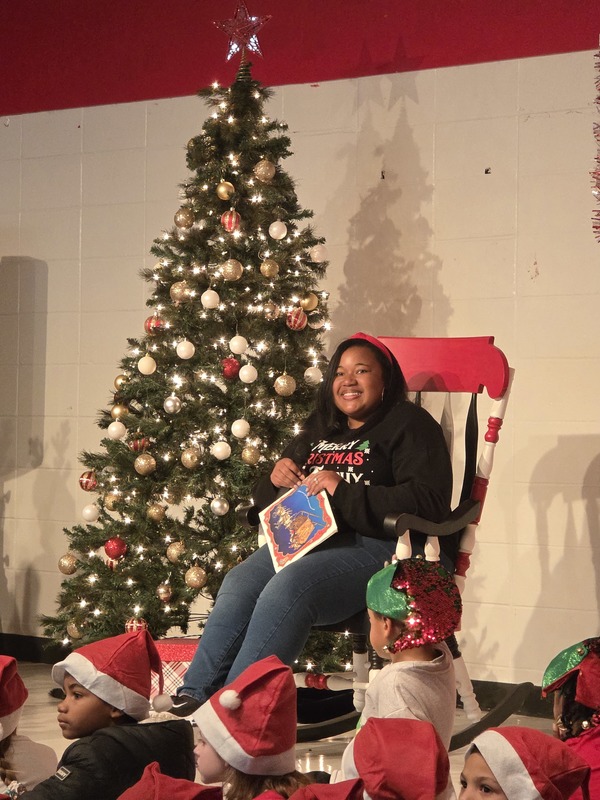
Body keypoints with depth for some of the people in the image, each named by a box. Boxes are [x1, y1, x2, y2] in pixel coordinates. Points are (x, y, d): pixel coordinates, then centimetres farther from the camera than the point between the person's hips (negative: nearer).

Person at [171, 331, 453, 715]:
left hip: (384, 547, -7)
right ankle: (193, 697, -22)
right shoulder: (319, 431, 26)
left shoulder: (409, 425, 4)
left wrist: (343, 493, -17)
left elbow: (429, 503, -13)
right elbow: (266, 501, 31)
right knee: (239, 585, -23)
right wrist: (275, 479, 5)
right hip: (311, 540, 7)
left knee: (286, 591, -32)